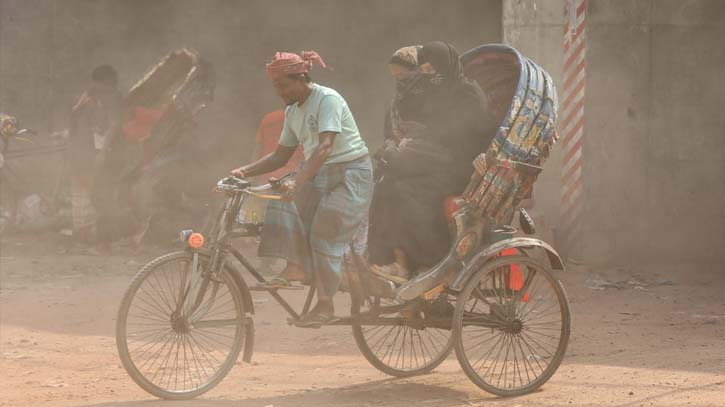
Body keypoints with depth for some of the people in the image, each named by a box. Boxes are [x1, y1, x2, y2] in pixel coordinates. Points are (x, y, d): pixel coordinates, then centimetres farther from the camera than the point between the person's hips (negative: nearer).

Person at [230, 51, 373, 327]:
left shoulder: (328, 99, -17)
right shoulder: (292, 112, 9)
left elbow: (325, 146, -29)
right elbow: (281, 156, 14)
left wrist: (298, 182, -41)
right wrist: (246, 171, -1)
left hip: (350, 174, -8)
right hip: (318, 176, 8)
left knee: (324, 232, -17)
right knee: (283, 203, -17)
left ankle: (325, 305, -11)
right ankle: (295, 266, -21)